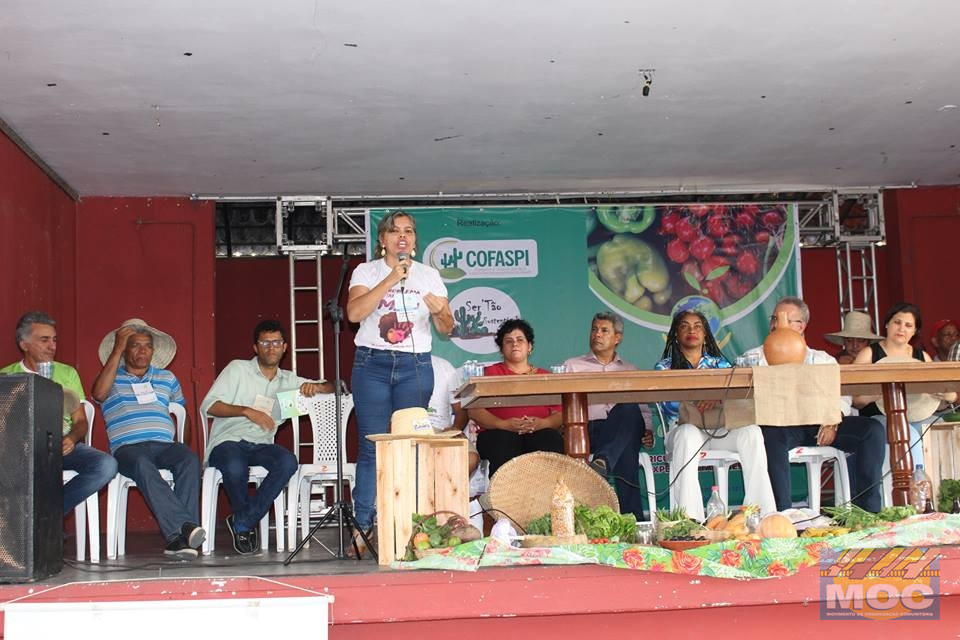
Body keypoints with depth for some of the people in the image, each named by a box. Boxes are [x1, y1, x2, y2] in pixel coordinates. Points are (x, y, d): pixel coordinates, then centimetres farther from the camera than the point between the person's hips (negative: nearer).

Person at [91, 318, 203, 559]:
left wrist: (178, 438, 10)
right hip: (127, 447, -3)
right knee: (143, 466, -40)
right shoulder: (112, 377, 18)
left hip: (164, 445, 3)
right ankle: (185, 526, -50)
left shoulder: (166, 378, 28)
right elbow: (99, 394, -5)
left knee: (189, 459, -33)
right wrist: (116, 351, -1)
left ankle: (178, 538, -42)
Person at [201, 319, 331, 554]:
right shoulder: (238, 369, 8)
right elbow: (208, 405, -2)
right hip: (227, 441, -3)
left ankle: (242, 523, -20)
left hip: (262, 445, 3)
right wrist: (247, 411, -15)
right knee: (235, 468, -39)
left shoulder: (288, 380, 21)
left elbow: (330, 388, 22)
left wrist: (315, 387, -2)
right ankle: (247, 524, -10)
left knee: (289, 462, -31)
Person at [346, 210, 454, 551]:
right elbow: (354, 312, -12)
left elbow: (446, 329, 9)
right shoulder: (367, 271, 6)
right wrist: (391, 278, -15)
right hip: (372, 363, -1)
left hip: (415, 366, 1)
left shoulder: (429, 275, 11)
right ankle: (364, 528, 0)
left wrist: (439, 311, -14)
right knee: (372, 446, -4)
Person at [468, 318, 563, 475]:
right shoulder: (489, 373, 22)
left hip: (540, 432, 2)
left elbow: (561, 414, 13)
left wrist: (543, 423, -11)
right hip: (498, 434, -1)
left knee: (551, 440, -34)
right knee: (504, 443, -37)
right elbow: (474, 410, 6)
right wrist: (503, 424, -12)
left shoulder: (545, 376, 26)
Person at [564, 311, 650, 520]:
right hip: (587, 430, 0)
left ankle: (603, 461, -56)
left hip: (623, 431, 0)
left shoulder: (630, 370, 30)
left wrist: (647, 432, 0)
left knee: (629, 408, -36)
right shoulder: (572, 366, 24)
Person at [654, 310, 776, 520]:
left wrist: (719, 398, -25)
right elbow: (669, 406, -6)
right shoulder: (664, 367, 13)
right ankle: (690, 520, -46)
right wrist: (703, 402, -25)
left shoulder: (719, 363, 21)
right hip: (684, 429, -2)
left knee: (752, 432, -28)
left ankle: (764, 515, -31)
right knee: (688, 433, -38)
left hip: (720, 431, 2)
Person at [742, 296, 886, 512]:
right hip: (779, 423, -3)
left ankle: (867, 511, -16)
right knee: (771, 434, -39)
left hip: (820, 422, 3)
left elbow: (842, 396, 9)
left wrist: (833, 421, -12)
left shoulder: (823, 359, 22)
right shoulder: (754, 357, 18)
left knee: (874, 430, -18)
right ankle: (782, 513, -40)